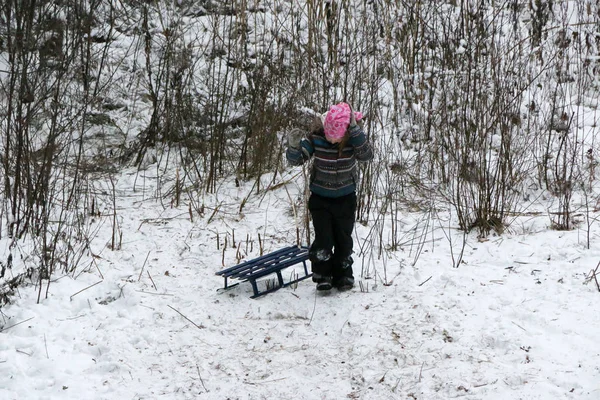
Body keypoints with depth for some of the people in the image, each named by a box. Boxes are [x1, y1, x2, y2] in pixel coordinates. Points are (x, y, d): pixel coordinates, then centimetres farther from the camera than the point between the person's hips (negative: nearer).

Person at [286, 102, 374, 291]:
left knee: (344, 239, 8)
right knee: (323, 240, -8)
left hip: (345, 198, 1)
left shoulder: (353, 138, -17)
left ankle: (343, 276, 24)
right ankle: (322, 276, 9)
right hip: (320, 197, -1)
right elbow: (296, 159, -13)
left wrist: (355, 130, -42)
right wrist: (294, 146, -34)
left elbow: (367, 155, -35)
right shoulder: (315, 137, -18)